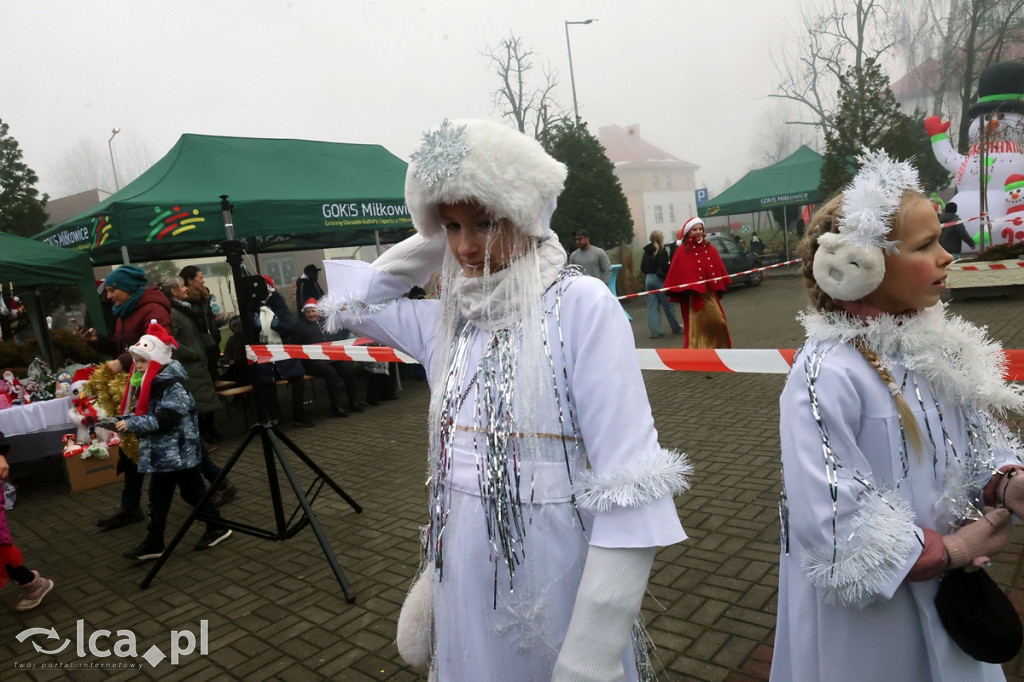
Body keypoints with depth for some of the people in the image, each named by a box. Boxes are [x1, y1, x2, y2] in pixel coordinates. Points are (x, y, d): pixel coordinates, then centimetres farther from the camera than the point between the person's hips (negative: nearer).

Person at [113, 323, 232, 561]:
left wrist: (132, 424, -24)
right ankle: (153, 542, 19)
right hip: (160, 452, 9)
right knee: (157, 497, 12)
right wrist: (120, 422, 2)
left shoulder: (173, 384, -19)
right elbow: (144, 414, 18)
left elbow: (165, 419, -26)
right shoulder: (148, 383, 11)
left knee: (192, 491, 3)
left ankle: (217, 526, 19)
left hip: (178, 450, -9)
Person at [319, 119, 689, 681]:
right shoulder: (447, 320, 1)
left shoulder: (580, 304, -17)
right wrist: (432, 244, 1)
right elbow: (347, 299, 14)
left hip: (555, 585, -5)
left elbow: (629, 482, -21)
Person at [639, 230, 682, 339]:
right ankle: (676, 328, 15)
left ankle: (655, 331, 1)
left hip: (648, 279, 5)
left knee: (652, 307, 4)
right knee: (668, 305, 5)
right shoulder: (662, 251, -10)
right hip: (659, 280, -5)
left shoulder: (647, 252, 9)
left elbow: (642, 267, 11)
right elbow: (665, 267, -17)